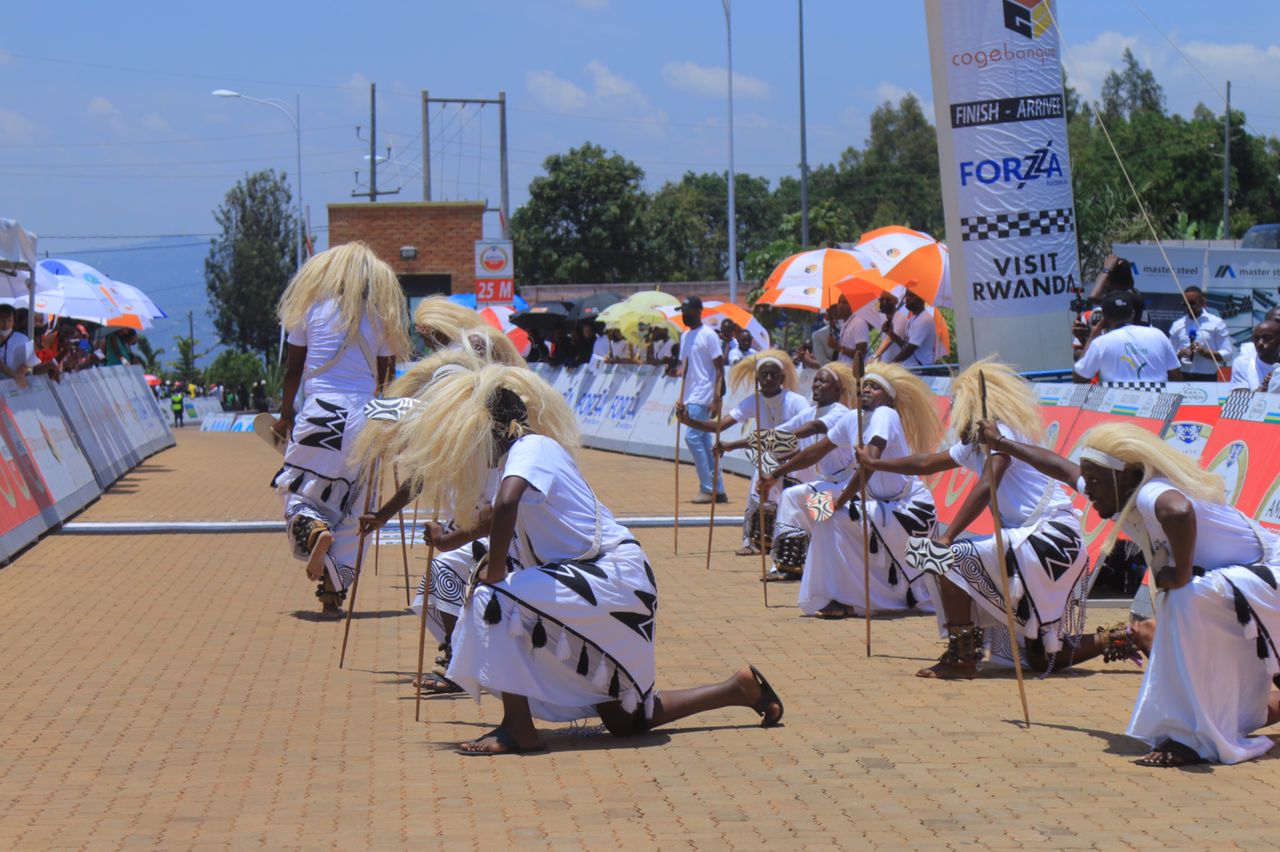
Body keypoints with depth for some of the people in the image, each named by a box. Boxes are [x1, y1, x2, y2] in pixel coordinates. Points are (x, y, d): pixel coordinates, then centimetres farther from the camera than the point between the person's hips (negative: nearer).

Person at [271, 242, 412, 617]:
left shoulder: (312, 307, 5)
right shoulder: (381, 316, 9)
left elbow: (293, 367, 10)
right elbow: (384, 377, 10)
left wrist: (286, 413, 22)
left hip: (320, 413, -2)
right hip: (364, 418, 2)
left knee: (295, 489, 5)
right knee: (349, 507, 10)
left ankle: (313, 530, -29)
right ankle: (335, 590, 8)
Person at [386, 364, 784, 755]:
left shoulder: (528, 448, -14)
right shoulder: (528, 449, 15)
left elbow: (506, 504, -35)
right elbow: (495, 515, 33)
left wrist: (494, 571, -25)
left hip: (613, 575, -10)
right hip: (613, 587, 10)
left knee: (492, 601, -21)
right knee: (624, 721, 14)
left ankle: (517, 729, -18)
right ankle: (740, 689, 26)